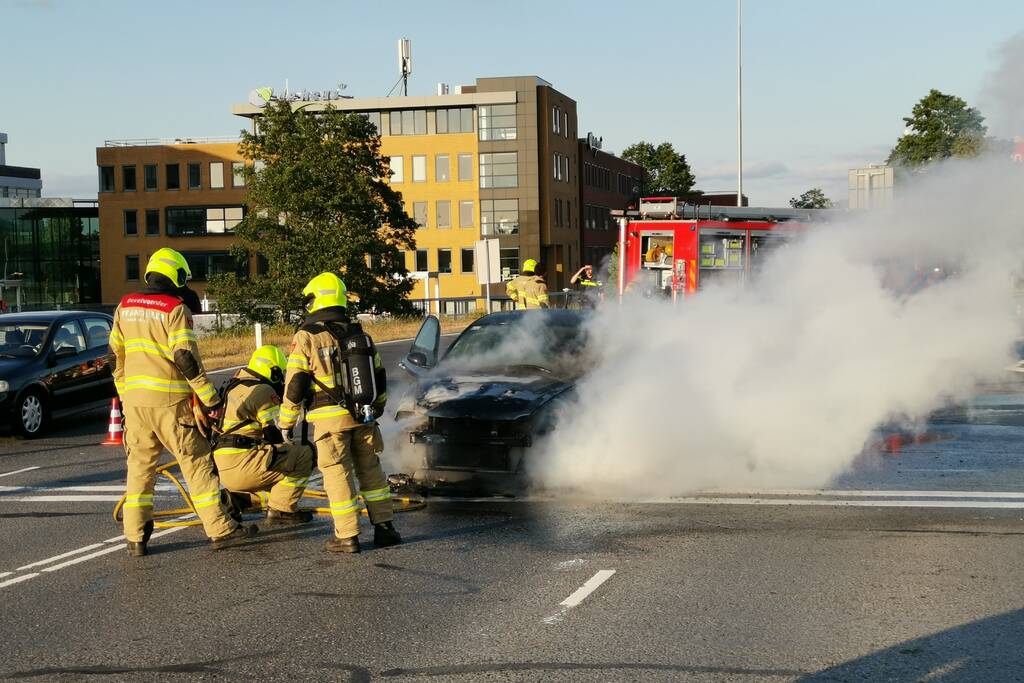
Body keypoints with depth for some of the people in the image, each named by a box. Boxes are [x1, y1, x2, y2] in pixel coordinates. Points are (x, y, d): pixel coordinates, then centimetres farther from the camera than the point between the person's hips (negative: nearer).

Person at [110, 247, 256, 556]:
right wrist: (210, 399, -9)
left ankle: (135, 538, 11)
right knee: (198, 464, 3)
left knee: (139, 467, 12)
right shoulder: (175, 309, -10)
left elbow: (116, 354, 15)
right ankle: (220, 530, 6)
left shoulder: (125, 307, 9)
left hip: (135, 400, 5)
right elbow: (186, 359, -15)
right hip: (170, 402, -5)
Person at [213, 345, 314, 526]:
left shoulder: (234, 386, 20)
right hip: (241, 464, -10)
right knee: (305, 456, -7)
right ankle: (280, 509, -8)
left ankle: (238, 498, 7)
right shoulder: (264, 390, -8)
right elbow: (273, 434, -8)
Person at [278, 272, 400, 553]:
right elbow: (379, 379, 16)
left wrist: (286, 423, 1)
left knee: (338, 476, 2)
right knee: (370, 470, 14)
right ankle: (384, 527, 15)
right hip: (363, 417, 5)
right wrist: (377, 409, 30)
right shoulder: (360, 335, 10)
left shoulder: (307, 337, -7)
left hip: (330, 419, -5)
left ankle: (347, 536, 4)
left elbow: (295, 385, -8)